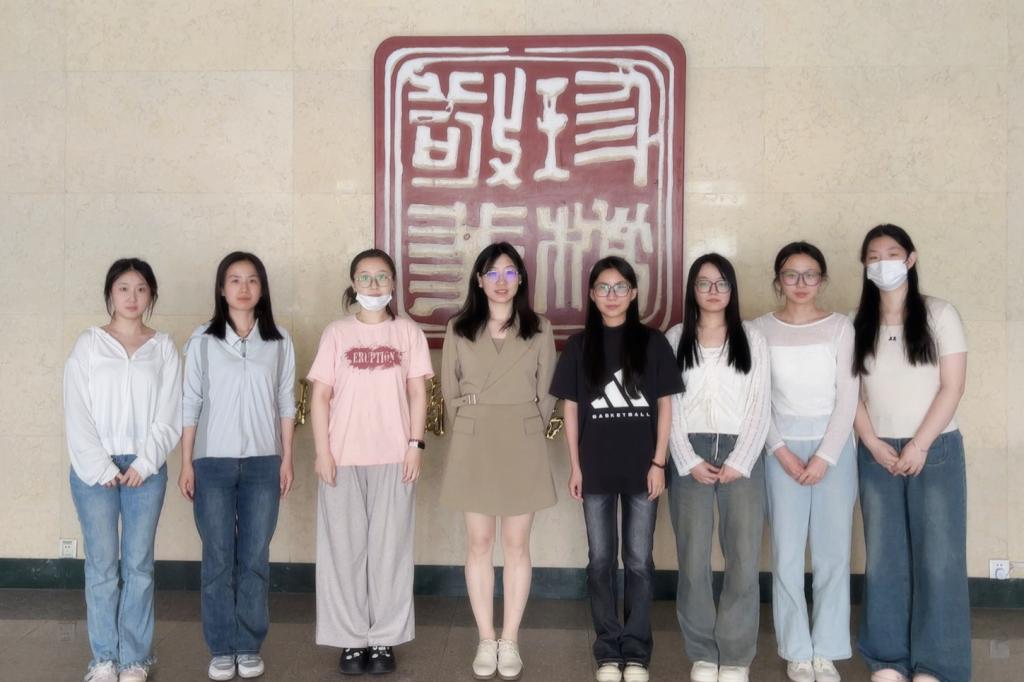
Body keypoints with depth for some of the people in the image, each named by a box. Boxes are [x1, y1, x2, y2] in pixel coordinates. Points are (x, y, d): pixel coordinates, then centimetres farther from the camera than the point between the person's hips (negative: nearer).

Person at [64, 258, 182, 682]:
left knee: (138, 565, 3)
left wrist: (143, 464, -9)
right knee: (101, 565, 2)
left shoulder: (163, 348, 6)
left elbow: (169, 414, 1)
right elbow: (77, 413, -1)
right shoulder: (88, 345, 4)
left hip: (145, 468, 0)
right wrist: (102, 468, -9)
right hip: (94, 469, 0)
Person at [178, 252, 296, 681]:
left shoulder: (279, 341, 4)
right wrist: (186, 463, -1)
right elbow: (190, 404, 2)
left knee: (255, 558, 5)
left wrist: (287, 459, 3)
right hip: (212, 462, -1)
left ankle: (249, 647, 16)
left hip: (263, 462, 1)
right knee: (218, 558, 4)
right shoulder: (203, 341, 1)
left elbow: (285, 403, 6)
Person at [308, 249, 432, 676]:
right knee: (344, 548, 4)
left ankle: (384, 639, 15)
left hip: (393, 457, 0)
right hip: (343, 457, 0)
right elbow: (320, 396, 2)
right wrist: (322, 450, -5)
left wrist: (415, 444, -3)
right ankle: (350, 639, 15)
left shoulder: (408, 332, 6)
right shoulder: (336, 333, 5)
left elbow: (417, 393, 5)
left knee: (389, 547, 4)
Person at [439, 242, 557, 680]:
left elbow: (545, 395, 5)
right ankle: (486, 641, 16)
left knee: (517, 545, 5)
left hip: (524, 446, 0)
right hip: (474, 446, 1)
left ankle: (510, 641, 16)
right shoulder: (458, 329, 2)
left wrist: (525, 432, 4)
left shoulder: (539, 330, 1)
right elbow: (450, 392, 7)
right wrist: (471, 430, 7)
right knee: (479, 544, 5)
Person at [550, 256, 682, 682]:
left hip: (642, 468, -1)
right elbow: (571, 409, 4)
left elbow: (665, 406, 2)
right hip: (596, 469, 1)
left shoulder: (652, 343, 0)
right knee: (601, 561, 8)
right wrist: (575, 466, 0)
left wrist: (658, 462, -4)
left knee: (639, 561, 6)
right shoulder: (579, 345, 3)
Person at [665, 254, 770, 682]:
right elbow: (669, 406, 3)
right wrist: (689, 462, -7)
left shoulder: (751, 340, 8)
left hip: (741, 455, 0)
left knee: (744, 559, -4)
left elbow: (759, 405, 2)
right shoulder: (675, 340, 7)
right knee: (693, 560, 0)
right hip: (690, 456, 0)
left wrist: (738, 462, -8)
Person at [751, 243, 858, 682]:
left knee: (833, 552, 2)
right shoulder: (761, 329, 2)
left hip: (834, 448, 0)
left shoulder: (840, 327, 1)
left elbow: (847, 397, -3)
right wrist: (781, 450, -9)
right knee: (787, 553, 2)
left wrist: (824, 456, -9)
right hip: (783, 449, 0)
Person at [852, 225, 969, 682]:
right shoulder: (857, 325, 7)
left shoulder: (939, 315, -1)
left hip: (936, 451, -2)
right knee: (883, 558, 5)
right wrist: (873, 444, -7)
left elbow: (952, 386, -6)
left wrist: (919, 445, -12)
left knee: (937, 558, -2)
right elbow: (853, 393, 5)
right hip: (876, 455, 3)